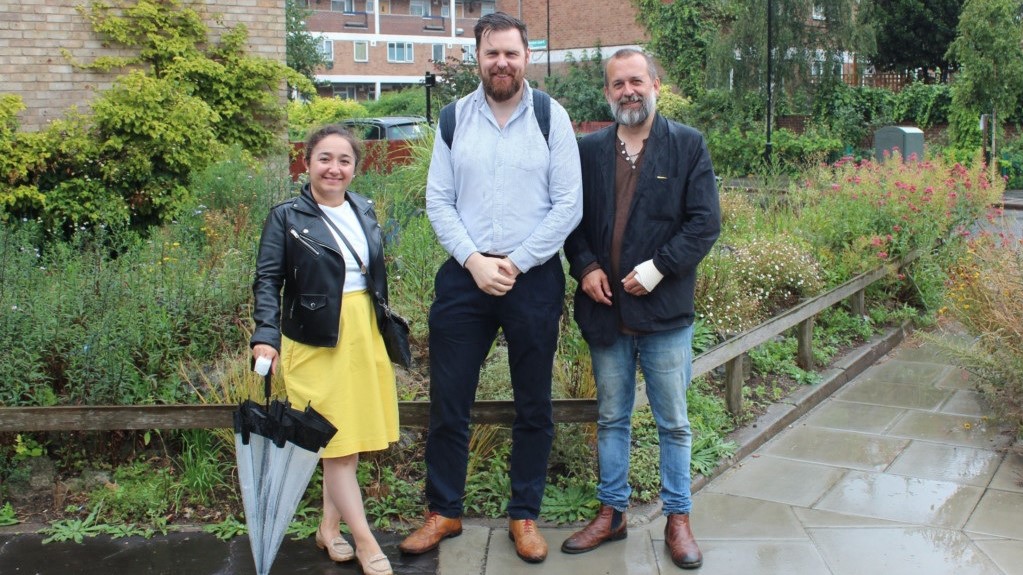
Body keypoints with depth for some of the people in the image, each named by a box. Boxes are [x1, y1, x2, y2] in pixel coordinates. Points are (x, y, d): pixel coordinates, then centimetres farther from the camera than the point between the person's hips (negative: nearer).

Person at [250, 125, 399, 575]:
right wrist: (265, 336, -21)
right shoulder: (287, 217, -6)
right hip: (316, 340, -5)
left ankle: (330, 527, 26)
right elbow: (268, 281, -8)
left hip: (364, 333, 5)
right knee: (336, 442, -1)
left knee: (354, 437, 11)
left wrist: (386, 328, 16)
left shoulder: (363, 210, 8)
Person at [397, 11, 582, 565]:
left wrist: (515, 264, -10)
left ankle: (524, 515, 23)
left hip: (533, 277, -1)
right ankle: (443, 512, 22)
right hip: (465, 275, 2)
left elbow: (568, 205, -5)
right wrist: (474, 261, -10)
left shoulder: (551, 117, -2)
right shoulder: (455, 118, 4)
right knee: (447, 401, 6)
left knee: (533, 406, 9)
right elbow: (438, 201, 3)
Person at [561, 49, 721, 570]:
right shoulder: (588, 150, 7)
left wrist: (657, 268, -15)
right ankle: (611, 512, 27)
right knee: (611, 419, 14)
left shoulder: (688, 145, -2)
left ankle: (678, 518, 22)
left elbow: (705, 222, -7)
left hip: (665, 310, -3)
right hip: (605, 308, 3)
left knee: (673, 423, 8)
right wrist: (585, 267, -7)